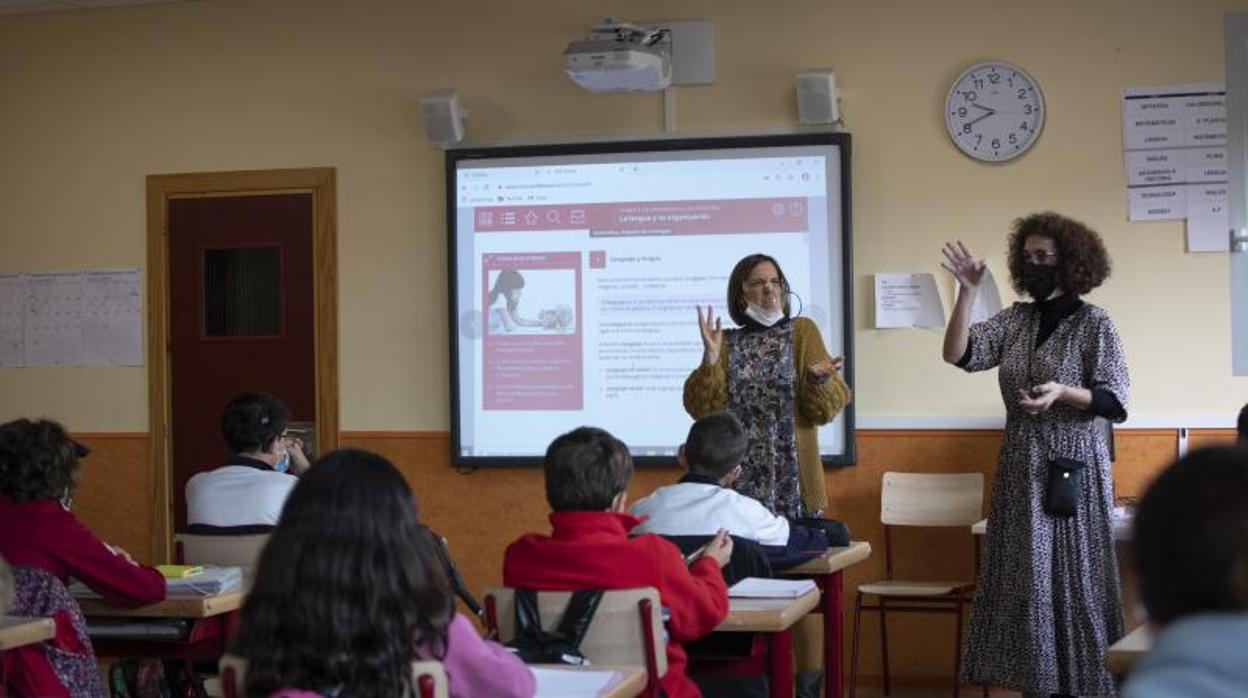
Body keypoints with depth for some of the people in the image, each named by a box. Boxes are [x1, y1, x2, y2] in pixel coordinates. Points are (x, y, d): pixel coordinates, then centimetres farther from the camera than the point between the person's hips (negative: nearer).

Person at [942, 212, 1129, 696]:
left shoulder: (1094, 323, -4)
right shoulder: (1014, 320, 8)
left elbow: (1115, 403, -8)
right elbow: (957, 355, -4)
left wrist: (1063, 392, -24)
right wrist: (967, 293, -12)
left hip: (1072, 466, -5)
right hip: (1020, 465, 5)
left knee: (1071, 577, -2)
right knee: (1024, 578, 6)